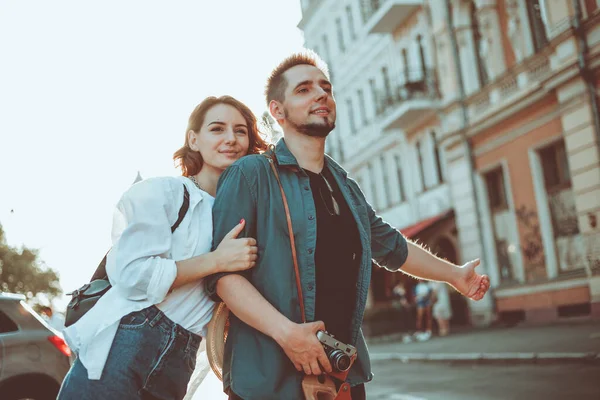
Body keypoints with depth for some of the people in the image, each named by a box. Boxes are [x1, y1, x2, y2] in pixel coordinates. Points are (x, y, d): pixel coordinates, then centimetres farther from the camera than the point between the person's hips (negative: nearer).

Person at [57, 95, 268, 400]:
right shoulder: (162, 192, -4)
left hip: (177, 366, 6)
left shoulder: (241, 213, 14)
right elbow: (131, 275, -16)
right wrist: (217, 261, -16)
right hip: (121, 351, -5)